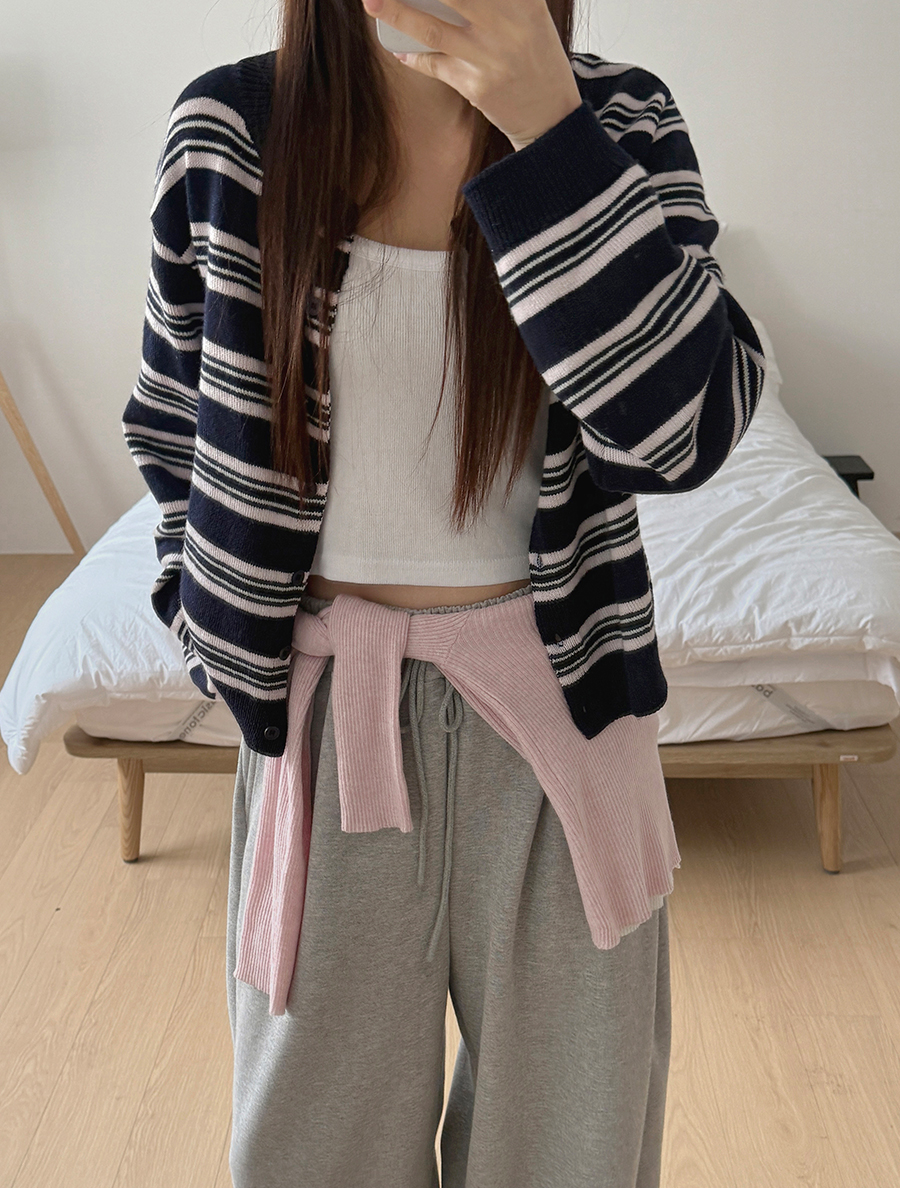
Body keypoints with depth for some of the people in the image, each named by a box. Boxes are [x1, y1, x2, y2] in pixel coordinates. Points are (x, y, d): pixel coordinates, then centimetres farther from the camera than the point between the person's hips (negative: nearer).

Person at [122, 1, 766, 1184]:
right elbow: (173, 418, 8)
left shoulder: (617, 120, -6)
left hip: (555, 692, 1)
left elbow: (683, 429, -20)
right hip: (326, 700, 0)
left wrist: (548, 132, -26)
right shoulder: (229, 129, -5)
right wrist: (213, 619, 2)